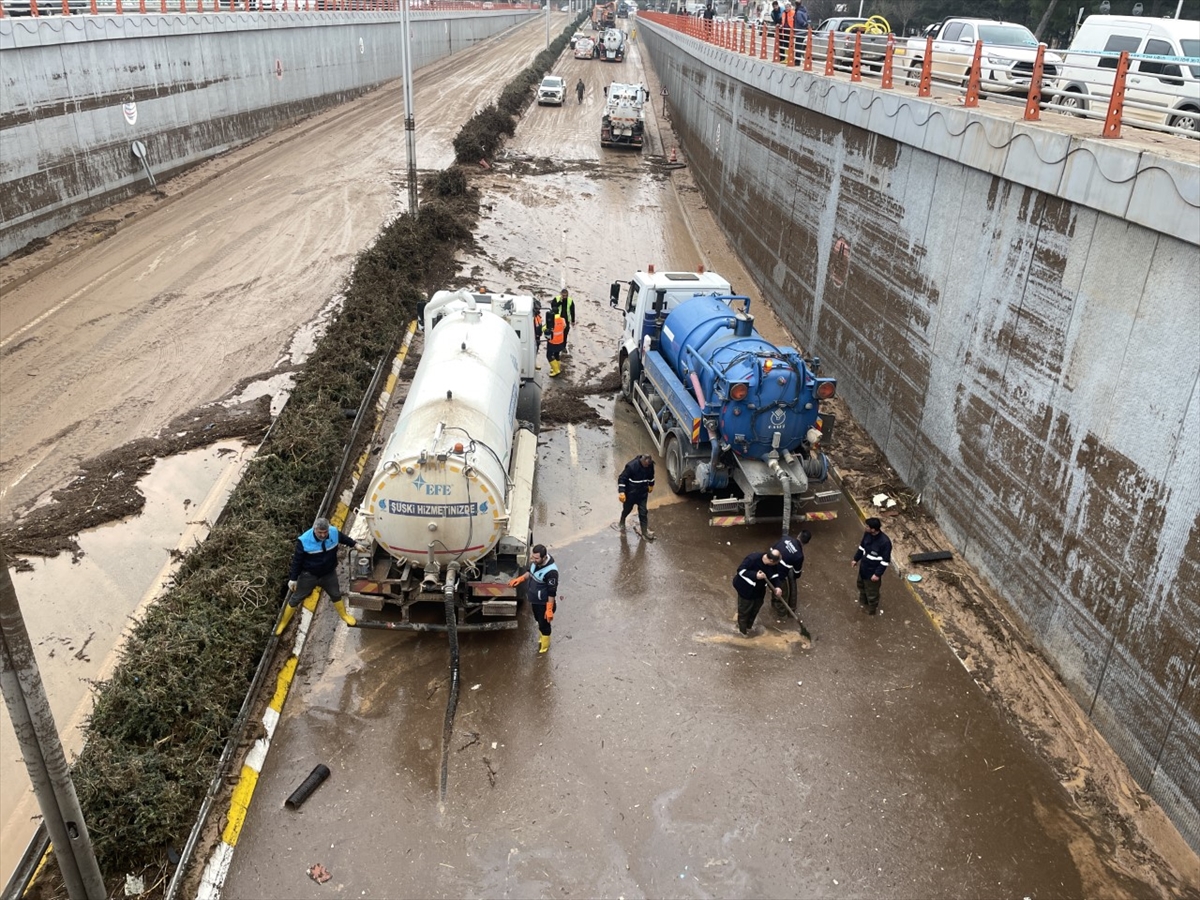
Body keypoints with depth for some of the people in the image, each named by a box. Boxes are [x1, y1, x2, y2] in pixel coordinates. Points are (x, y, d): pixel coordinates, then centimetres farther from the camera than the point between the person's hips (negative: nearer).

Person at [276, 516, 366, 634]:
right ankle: (283, 623, 34)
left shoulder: (334, 532, -20)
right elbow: (297, 560, -19)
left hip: (329, 573, 3)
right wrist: (293, 579, -13)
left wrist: (355, 544, 15)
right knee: (295, 598, 13)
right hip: (309, 575, -3)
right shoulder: (304, 541, -31)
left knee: (336, 594, 23)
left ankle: (344, 615, 51)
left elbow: (343, 538, 6)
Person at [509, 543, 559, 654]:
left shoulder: (551, 571, -36)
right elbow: (531, 572, 11)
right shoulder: (536, 561, -12)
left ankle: (544, 645, 38)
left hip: (544, 603, -7)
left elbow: (552, 592, -27)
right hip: (534, 599, 8)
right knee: (539, 620, 28)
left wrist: (549, 609, -22)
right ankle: (541, 638, 53)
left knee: (544, 623, 14)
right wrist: (520, 579, -2)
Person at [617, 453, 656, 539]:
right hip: (631, 493, -3)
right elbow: (622, 479, -23)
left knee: (643, 512, 7)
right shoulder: (631, 466, -30)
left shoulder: (650, 465, -13)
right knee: (627, 509, 18)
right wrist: (622, 492, -26)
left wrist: (651, 484, 23)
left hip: (643, 493, 4)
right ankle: (622, 522, 48)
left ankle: (644, 530, 22)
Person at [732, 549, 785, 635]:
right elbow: (741, 570, -32)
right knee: (744, 610, 12)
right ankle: (742, 629, 36)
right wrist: (755, 575, -41)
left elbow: (775, 576, -2)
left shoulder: (773, 565, -15)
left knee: (755, 609, 24)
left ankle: (749, 626, 49)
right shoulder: (752, 559, -35)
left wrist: (778, 587, -21)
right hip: (746, 589, -6)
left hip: (759, 590, 6)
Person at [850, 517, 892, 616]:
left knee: (872, 592, 14)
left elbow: (885, 560, -24)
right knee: (861, 585, 30)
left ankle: (873, 610, 39)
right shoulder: (867, 534, -12)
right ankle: (863, 601, 58)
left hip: (873, 571, -7)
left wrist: (878, 574, -21)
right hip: (863, 567, 7)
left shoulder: (885, 542, -33)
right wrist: (856, 559, 14)